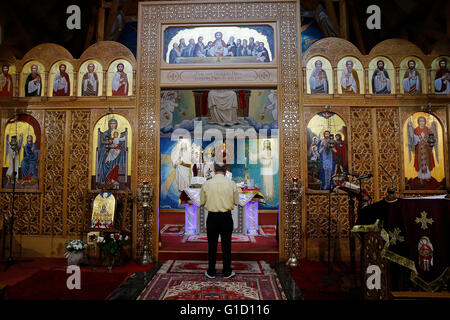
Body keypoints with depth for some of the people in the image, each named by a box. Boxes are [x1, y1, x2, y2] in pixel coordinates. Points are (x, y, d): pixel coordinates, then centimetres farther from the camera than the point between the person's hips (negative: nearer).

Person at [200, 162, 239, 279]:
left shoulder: (207, 184, -6)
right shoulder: (232, 184, -6)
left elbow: (202, 201, 3)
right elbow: (236, 202, 3)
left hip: (212, 217, 0)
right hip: (226, 217, 0)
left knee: (212, 244, 11)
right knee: (226, 244, 11)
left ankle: (211, 272, 22)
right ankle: (227, 272, 21)